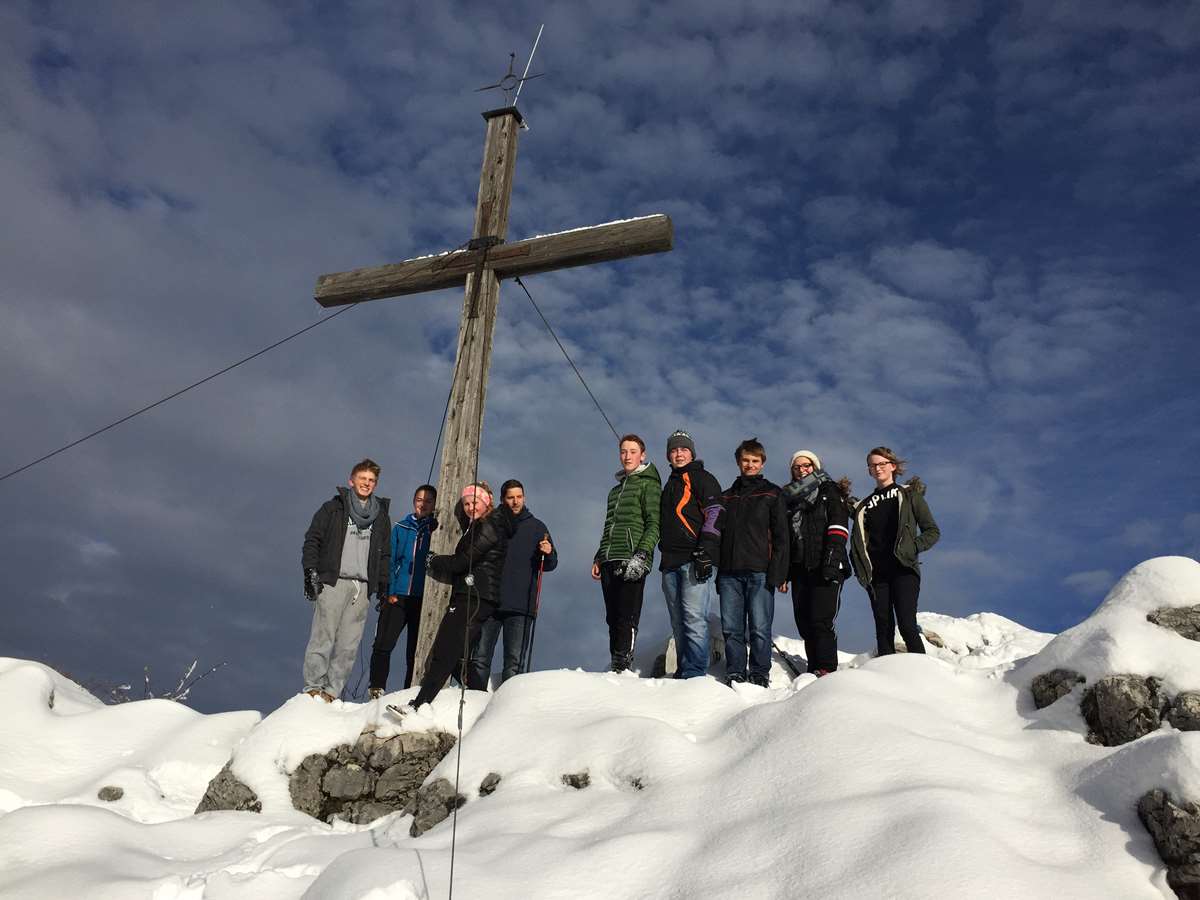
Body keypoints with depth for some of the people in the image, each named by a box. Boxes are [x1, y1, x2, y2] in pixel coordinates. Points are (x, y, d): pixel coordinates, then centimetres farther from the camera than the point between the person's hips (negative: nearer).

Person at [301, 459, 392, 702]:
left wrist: (383, 586, 14)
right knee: (323, 638, -8)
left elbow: (385, 555, 21)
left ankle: (332, 691, 4)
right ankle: (313, 688, 0)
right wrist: (310, 570, -7)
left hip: (362, 587, 3)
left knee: (349, 644, -1)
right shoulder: (333, 508, 8)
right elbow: (312, 540, 4)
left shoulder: (381, 517, 19)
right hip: (333, 581, -3)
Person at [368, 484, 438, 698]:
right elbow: (390, 560, 6)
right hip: (398, 596, 1)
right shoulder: (401, 528, 9)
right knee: (383, 645, -6)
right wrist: (389, 591, -5)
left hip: (424, 599, -1)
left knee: (416, 651, 5)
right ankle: (377, 689, 3)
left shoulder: (438, 529, 6)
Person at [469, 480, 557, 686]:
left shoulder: (536, 526, 10)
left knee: (515, 661, -3)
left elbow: (549, 565, 10)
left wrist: (549, 553, -12)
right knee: (480, 657, 2)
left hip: (520, 606, -1)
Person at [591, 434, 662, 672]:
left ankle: (622, 667, -15)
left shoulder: (648, 484, 3)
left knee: (627, 618, -12)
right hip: (609, 562, 7)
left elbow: (654, 525, -7)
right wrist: (598, 558, 19)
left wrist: (641, 556, -17)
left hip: (631, 562, -7)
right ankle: (615, 666, 7)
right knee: (613, 619, 5)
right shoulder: (615, 489, 25)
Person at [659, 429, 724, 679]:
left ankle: (695, 673, -13)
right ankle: (683, 671, 11)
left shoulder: (701, 478, 3)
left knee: (694, 618, -13)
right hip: (671, 561, 8)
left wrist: (705, 552, -18)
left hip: (695, 559, -8)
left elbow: (714, 514, -9)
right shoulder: (670, 484, 27)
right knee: (678, 622, 7)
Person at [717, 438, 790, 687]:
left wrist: (778, 573, -10)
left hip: (760, 572, -4)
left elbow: (781, 536, 0)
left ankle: (760, 674, 5)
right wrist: (717, 571, 11)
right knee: (731, 628, 2)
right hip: (729, 573, 4)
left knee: (759, 628, -5)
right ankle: (735, 674, 11)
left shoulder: (771, 494, 7)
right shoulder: (727, 497, 19)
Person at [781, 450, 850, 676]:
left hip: (825, 567, -5)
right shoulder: (789, 498, 22)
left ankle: (827, 670, -13)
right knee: (804, 623, 2)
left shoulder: (829, 490, 7)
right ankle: (813, 670, 7)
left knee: (821, 620, -13)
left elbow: (838, 526, -6)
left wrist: (832, 558, -18)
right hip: (799, 568, 5)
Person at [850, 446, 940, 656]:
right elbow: (859, 542, 19)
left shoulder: (909, 494, 9)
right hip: (876, 574, 4)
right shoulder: (865, 505, 19)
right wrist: (861, 568, 1)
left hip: (903, 570, -3)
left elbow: (933, 531, 6)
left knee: (907, 625, -14)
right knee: (884, 629, 1)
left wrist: (912, 548, -10)